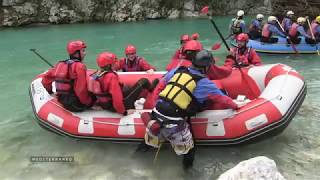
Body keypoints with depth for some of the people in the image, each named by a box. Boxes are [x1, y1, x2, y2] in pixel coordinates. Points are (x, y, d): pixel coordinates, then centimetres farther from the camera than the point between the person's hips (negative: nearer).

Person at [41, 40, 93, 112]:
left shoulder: (59, 65, 6)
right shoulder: (79, 66, -16)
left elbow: (46, 79, 15)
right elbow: (81, 90, -21)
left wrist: (50, 91, 30)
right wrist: (88, 103, -6)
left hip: (62, 102, 7)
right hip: (76, 105, -7)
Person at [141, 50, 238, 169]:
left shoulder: (177, 70, 9)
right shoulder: (204, 83, -4)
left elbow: (161, 85, 19)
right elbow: (222, 99, 8)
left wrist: (157, 103, 31)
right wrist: (235, 106, 27)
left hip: (156, 113, 6)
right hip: (173, 123, -5)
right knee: (187, 147, 18)